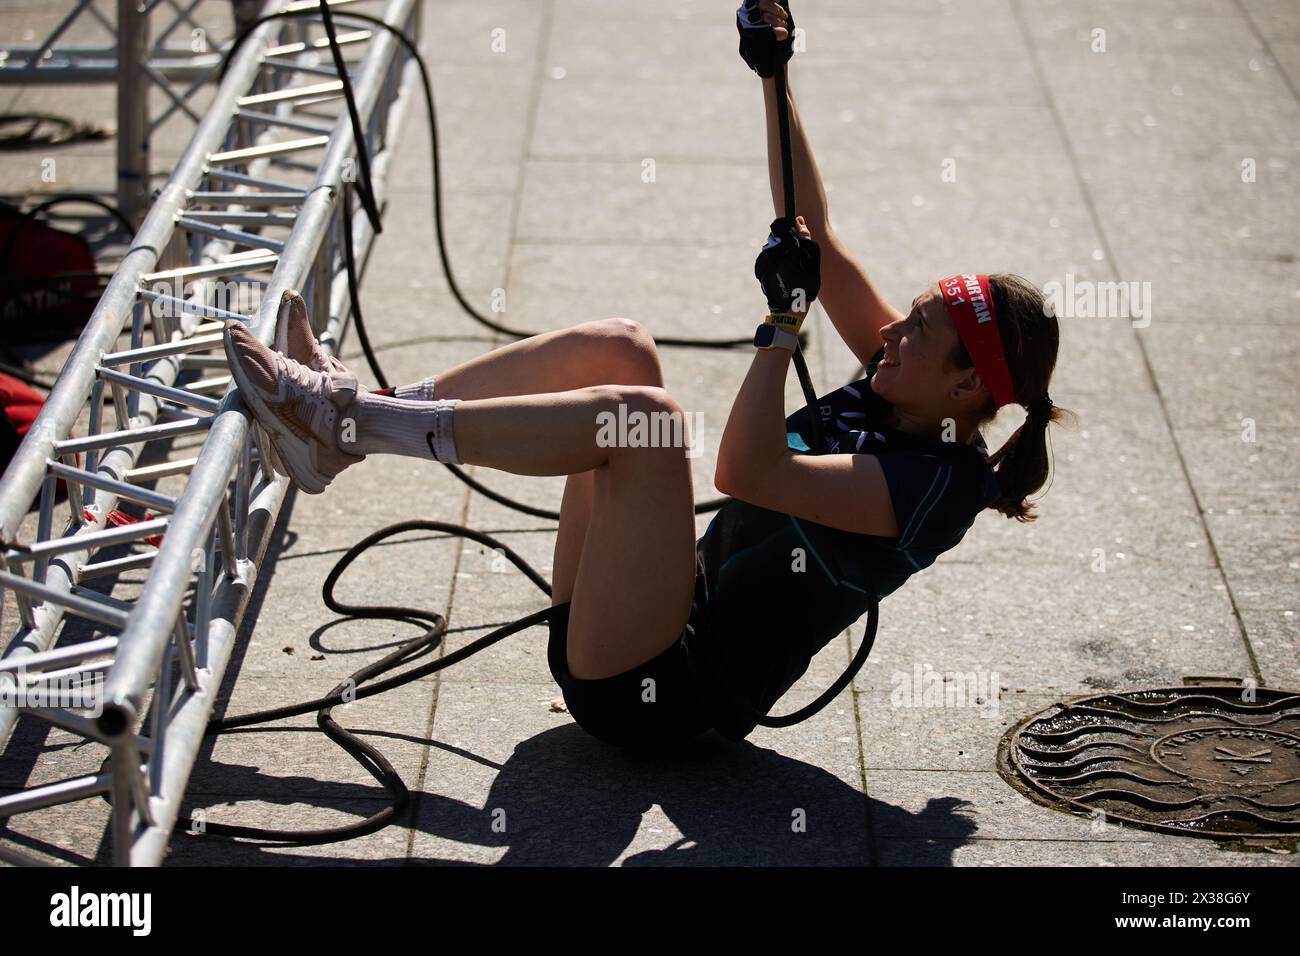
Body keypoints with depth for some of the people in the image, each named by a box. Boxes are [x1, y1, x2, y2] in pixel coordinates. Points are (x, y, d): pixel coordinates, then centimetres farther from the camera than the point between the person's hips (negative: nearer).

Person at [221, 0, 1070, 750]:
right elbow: (812, 232, 11)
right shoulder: (895, 394, 10)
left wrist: (784, 323, -23)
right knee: (621, 347, 0)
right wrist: (774, 80, 6)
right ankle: (359, 413, -5)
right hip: (677, 620, 9)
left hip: (671, 690, -9)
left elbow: (747, 471, -27)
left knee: (643, 413, -28)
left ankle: (344, 423, -22)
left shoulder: (939, 482, -15)